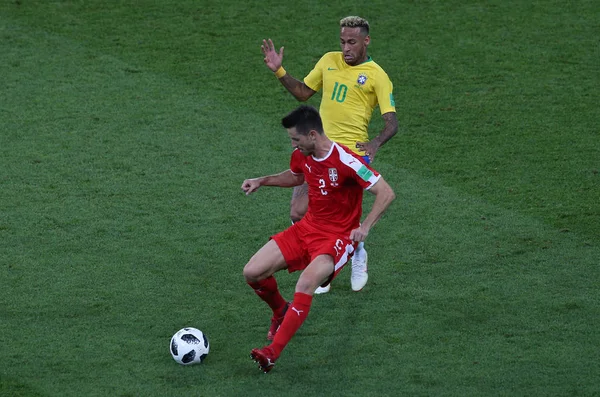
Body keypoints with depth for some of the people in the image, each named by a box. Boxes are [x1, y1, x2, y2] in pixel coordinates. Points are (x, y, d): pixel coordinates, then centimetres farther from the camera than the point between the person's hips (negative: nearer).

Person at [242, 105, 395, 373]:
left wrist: (365, 226, -32)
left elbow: (386, 193, -21)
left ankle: (273, 352, -30)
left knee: (306, 284, -34)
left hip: (338, 237, -7)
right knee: (252, 273, -6)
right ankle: (281, 311, 26)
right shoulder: (302, 155, -2)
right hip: (307, 228, 7)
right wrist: (262, 181, 10)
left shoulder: (345, 161, -23)